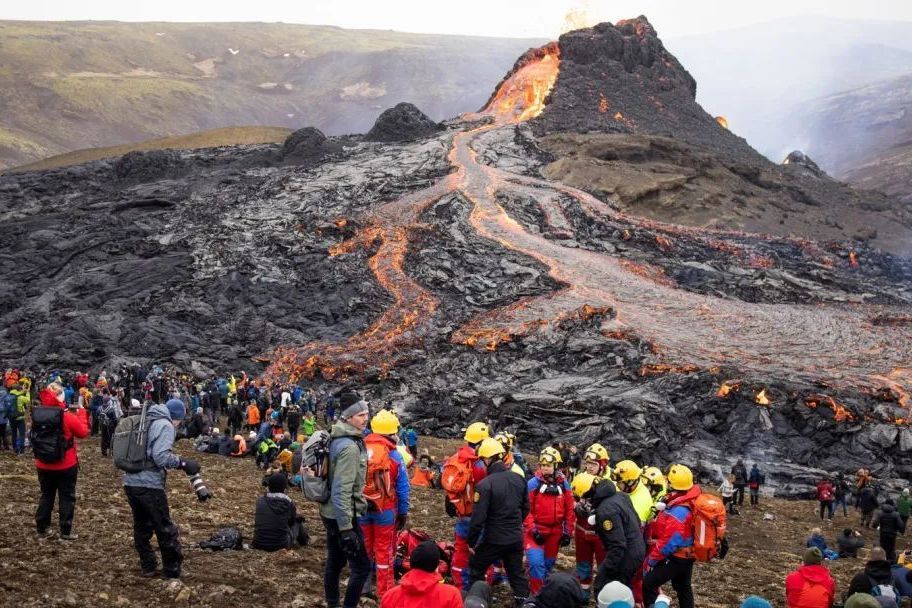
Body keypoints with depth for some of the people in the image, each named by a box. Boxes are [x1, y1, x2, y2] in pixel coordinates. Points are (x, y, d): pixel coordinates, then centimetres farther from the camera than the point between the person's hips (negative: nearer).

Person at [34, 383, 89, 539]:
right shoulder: (68, 417, -18)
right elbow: (83, 433, -5)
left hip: (43, 465, 4)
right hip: (66, 465, -4)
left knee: (46, 495, 18)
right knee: (67, 497, 7)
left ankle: (42, 528, 24)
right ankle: (66, 531, 8)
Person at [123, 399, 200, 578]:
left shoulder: (144, 420, 16)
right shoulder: (165, 425, -8)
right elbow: (161, 457, -20)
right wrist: (183, 463, -12)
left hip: (130, 481, 8)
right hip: (149, 484, -8)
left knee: (141, 526, 17)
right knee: (166, 530, 3)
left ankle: (148, 567, 24)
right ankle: (172, 572, 8)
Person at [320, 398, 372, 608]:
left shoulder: (339, 439, 7)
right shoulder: (349, 447, -23)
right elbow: (341, 491, -27)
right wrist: (346, 528, -26)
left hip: (330, 513, 10)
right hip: (342, 515, -10)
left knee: (335, 561, 19)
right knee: (362, 567, -3)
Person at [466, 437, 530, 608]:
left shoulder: (485, 485, -21)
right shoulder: (518, 479, -1)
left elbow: (478, 517, -19)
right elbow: (526, 508, 10)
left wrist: (471, 542, -7)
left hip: (494, 539, -5)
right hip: (516, 539, 5)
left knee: (476, 570, 15)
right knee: (517, 573, 17)